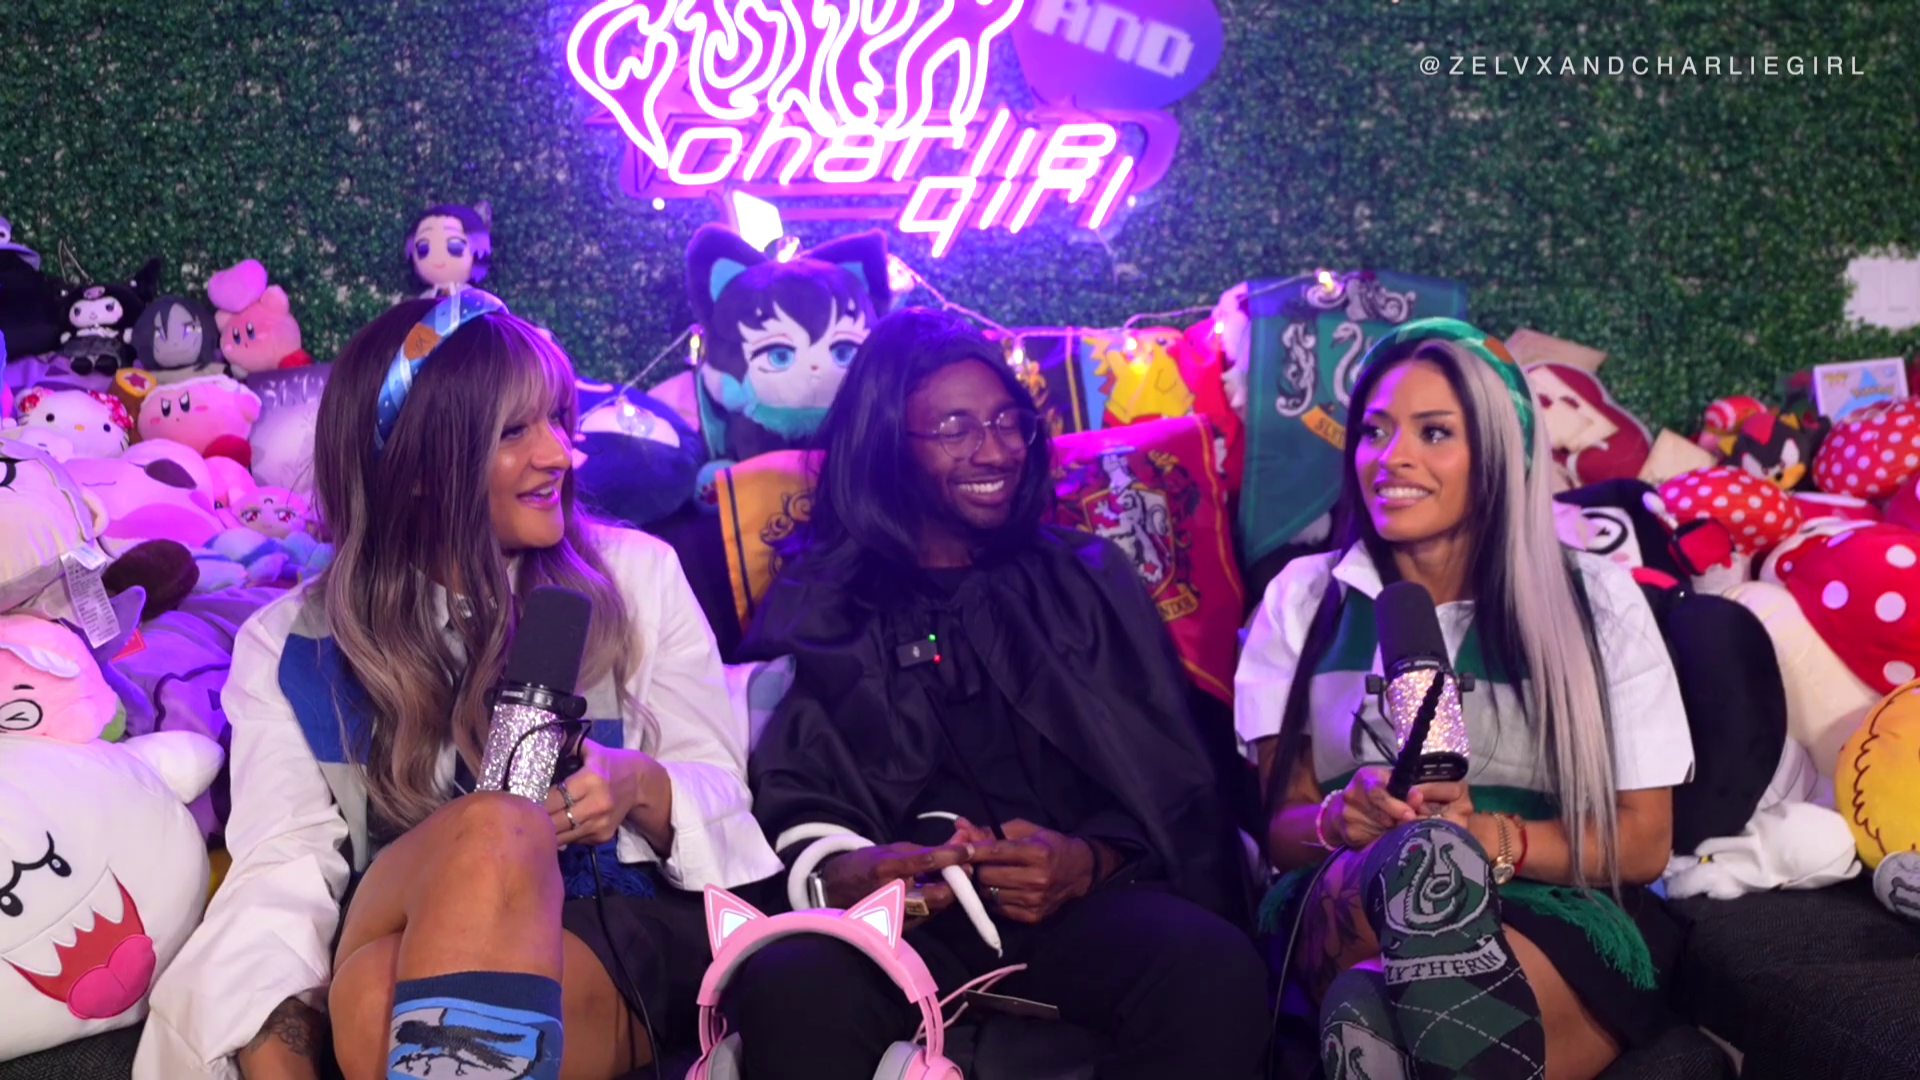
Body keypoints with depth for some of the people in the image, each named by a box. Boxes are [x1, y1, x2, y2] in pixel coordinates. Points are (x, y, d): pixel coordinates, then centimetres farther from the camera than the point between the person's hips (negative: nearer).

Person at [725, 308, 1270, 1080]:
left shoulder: (1089, 579, 20)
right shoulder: (814, 604, 16)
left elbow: (1171, 780, 11)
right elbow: (787, 794, 6)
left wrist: (1089, 863, -11)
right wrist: (834, 873, -18)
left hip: (1076, 901, 2)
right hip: (899, 913, -1)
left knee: (1217, 970, -31)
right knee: (787, 985, -35)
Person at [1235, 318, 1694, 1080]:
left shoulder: (1597, 599, 5)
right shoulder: (1303, 599, 9)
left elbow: (1644, 842, 2)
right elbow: (1282, 827, 5)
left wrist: (1489, 838, -18)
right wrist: (1343, 820, -21)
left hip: (1561, 914, -1)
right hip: (1346, 911, 2)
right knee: (1410, 861, -38)